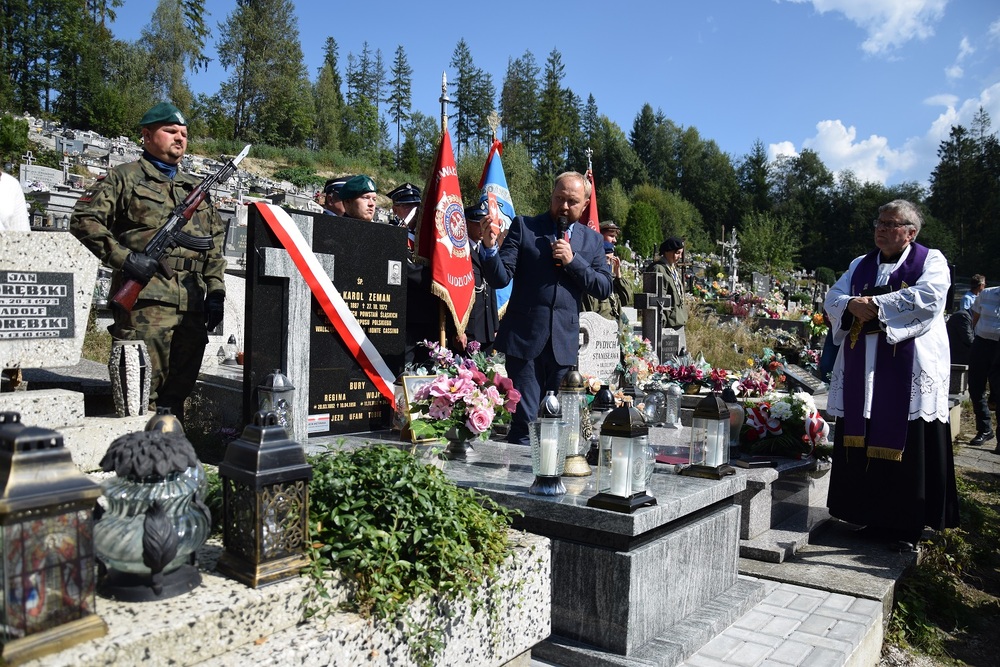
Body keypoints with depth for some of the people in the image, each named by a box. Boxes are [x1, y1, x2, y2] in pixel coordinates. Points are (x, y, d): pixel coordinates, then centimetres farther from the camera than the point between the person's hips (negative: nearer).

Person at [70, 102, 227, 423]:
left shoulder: (196, 188, 23)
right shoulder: (124, 177, 7)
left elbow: (215, 243, 21)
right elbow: (84, 219, -2)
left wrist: (215, 290, 10)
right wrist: (124, 258, -13)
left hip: (193, 305, 5)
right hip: (146, 298, -5)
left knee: (179, 388, 10)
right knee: (141, 390, -8)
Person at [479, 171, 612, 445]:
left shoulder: (592, 240, 12)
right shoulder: (524, 227, 3)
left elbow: (604, 288, 5)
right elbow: (500, 278, -4)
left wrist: (573, 261, -8)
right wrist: (490, 247, -24)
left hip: (564, 342, 3)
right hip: (525, 339, -3)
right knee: (524, 419, -5)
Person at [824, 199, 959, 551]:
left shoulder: (931, 260, 4)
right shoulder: (860, 265, 19)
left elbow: (928, 297, -15)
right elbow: (833, 298, 10)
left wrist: (874, 304, -15)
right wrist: (852, 306, -12)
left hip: (909, 370, -5)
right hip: (862, 370, 5)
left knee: (904, 445, -3)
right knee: (861, 443, 4)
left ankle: (907, 527, 7)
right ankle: (871, 518, 16)